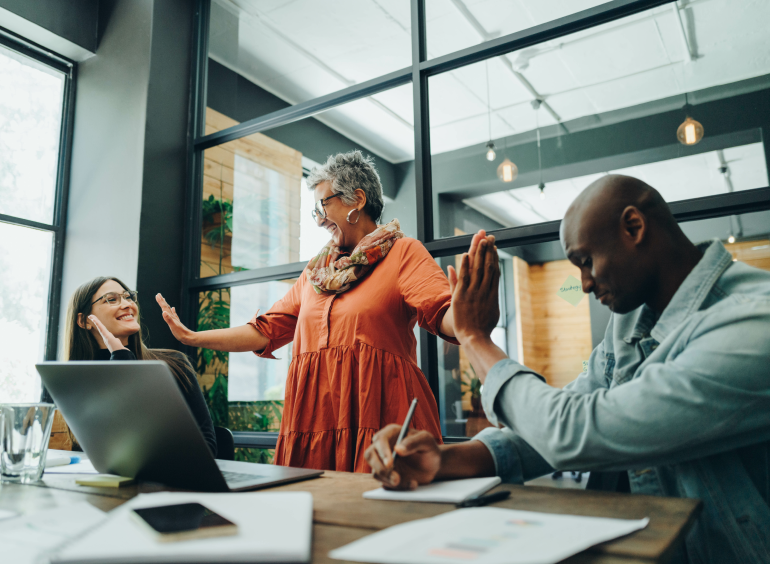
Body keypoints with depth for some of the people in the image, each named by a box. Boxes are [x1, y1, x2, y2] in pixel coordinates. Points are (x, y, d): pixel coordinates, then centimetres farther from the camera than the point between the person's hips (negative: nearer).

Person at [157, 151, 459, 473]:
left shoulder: (402, 253, 3)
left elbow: (443, 313, -13)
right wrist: (192, 338, 21)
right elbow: (266, 329, 22)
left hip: (378, 417, -5)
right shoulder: (315, 272, 22)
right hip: (315, 418, 5)